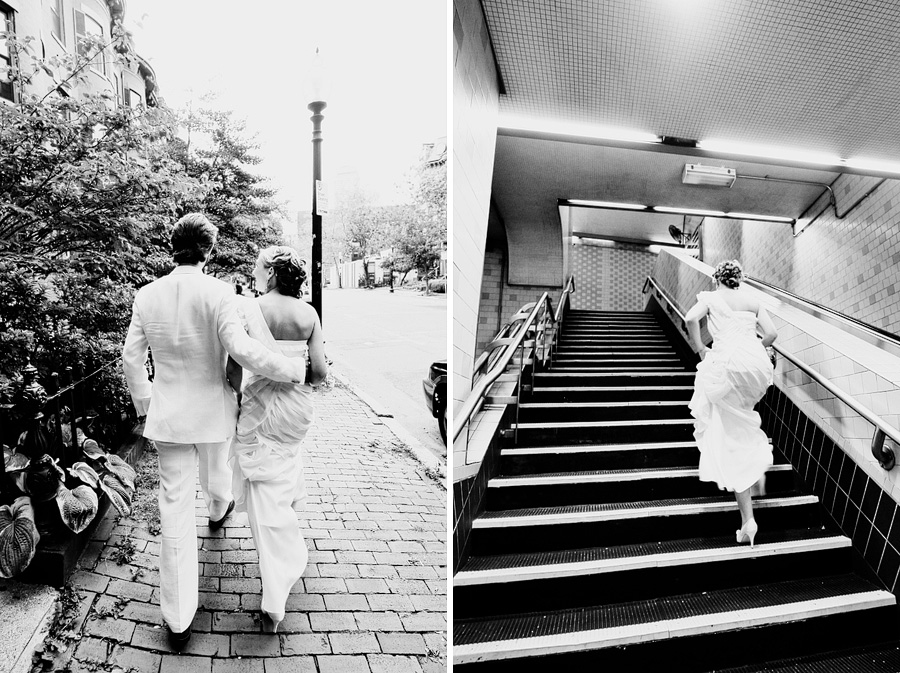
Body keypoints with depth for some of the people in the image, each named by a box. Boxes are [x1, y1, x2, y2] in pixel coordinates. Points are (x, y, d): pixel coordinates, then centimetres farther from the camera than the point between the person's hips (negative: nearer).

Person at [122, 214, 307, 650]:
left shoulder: (147, 295, -4)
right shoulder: (219, 293, -17)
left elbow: (131, 356, 3)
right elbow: (240, 349, -27)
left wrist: (143, 403, 17)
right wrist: (294, 369, -17)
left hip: (167, 415, 2)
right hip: (212, 410, -2)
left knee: (175, 507, 6)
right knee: (214, 469, 30)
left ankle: (178, 622, 11)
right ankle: (218, 511, 66)